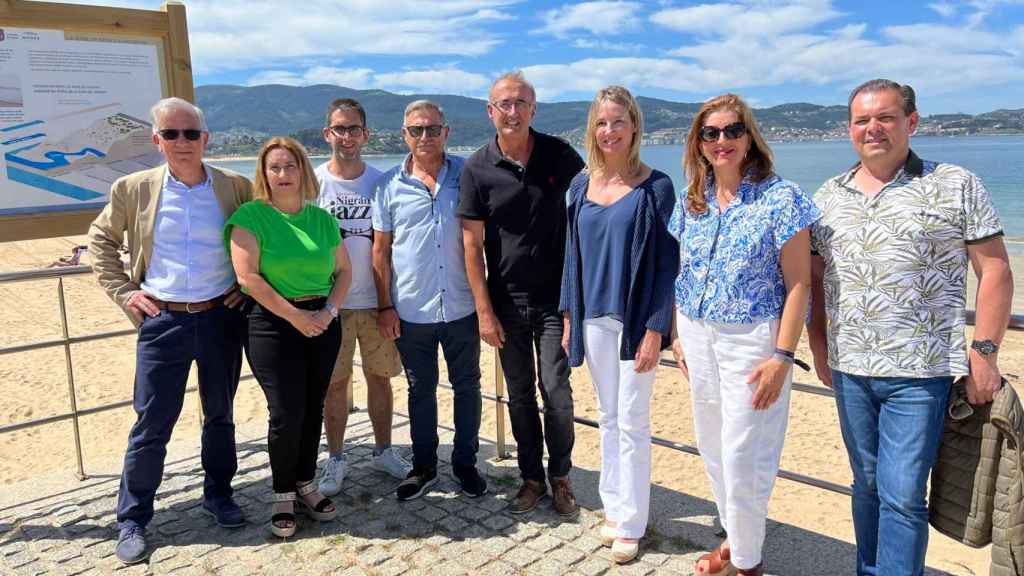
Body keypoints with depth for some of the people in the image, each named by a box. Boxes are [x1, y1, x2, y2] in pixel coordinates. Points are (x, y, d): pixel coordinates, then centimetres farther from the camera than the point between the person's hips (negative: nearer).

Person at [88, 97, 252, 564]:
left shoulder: (236, 187, -1)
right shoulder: (133, 188, -1)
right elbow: (100, 239, 12)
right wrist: (122, 291, 3)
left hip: (222, 317, 1)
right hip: (163, 321, -1)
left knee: (220, 415, 14)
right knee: (150, 425, 3)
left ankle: (218, 495, 34)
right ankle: (132, 520, 20)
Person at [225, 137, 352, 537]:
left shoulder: (322, 218, 8)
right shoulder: (251, 215, -5)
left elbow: (343, 270, 10)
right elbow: (247, 276, -13)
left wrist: (329, 311, -7)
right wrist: (295, 315, -14)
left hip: (323, 322, 4)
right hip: (274, 324, -4)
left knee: (313, 410, 10)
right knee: (286, 414, -4)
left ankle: (305, 485, 28)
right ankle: (283, 495, 17)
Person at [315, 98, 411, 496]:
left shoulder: (380, 182, 2)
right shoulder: (314, 182, -2)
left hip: (375, 300, 2)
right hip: (331, 303, -1)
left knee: (380, 377, 11)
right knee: (335, 383, 6)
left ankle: (383, 450, 27)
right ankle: (335, 459, 21)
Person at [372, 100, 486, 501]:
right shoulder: (390, 185, 1)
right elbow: (380, 250, 4)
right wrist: (385, 306, -1)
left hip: (461, 307, 0)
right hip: (411, 311, 0)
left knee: (467, 386, 11)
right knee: (420, 390, 13)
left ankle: (465, 463, 28)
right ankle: (423, 466, 29)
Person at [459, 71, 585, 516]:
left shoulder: (560, 155, -3)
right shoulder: (477, 168, -4)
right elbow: (472, 243, -4)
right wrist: (484, 310, -7)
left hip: (554, 298, -1)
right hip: (506, 302, 1)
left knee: (556, 392, 0)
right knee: (519, 395, 11)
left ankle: (560, 477, 20)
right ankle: (531, 477, 26)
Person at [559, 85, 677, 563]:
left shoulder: (655, 187, -8)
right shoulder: (581, 184, 6)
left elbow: (666, 263, -10)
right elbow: (573, 254, 11)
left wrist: (655, 330, -14)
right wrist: (568, 318, 9)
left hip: (636, 320, -5)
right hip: (593, 318, 5)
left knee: (632, 422, 2)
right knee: (607, 417, 14)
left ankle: (630, 524, 17)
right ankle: (614, 507, 29)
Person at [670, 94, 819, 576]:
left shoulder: (780, 198, -10)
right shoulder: (691, 203, 7)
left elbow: (798, 284, -12)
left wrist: (782, 356, -17)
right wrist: (678, 336, 12)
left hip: (752, 340, -6)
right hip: (698, 337, 6)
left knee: (742, 457, 0)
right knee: (712, 450, 16)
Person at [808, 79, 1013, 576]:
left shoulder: (956, 186, -3)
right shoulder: (828, 196, 8)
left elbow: (994, 271, -4)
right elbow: (814, 278, 14)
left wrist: (984, 352, -10)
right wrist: (819, 346, 9)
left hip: (920, 373, -4)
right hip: (849, 371, 4)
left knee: (902, 495, -3)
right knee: (867, 484, 18)